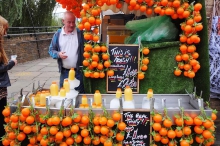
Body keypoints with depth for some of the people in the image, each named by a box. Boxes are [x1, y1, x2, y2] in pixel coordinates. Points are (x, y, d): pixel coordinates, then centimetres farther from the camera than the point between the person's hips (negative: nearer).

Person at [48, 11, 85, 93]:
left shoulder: (80, 33, -2)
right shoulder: (58, 34, 4)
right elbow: (51, 50, 8)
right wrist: (58, 54, -14)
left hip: (78, 71, -2)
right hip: (64, 72, 2)